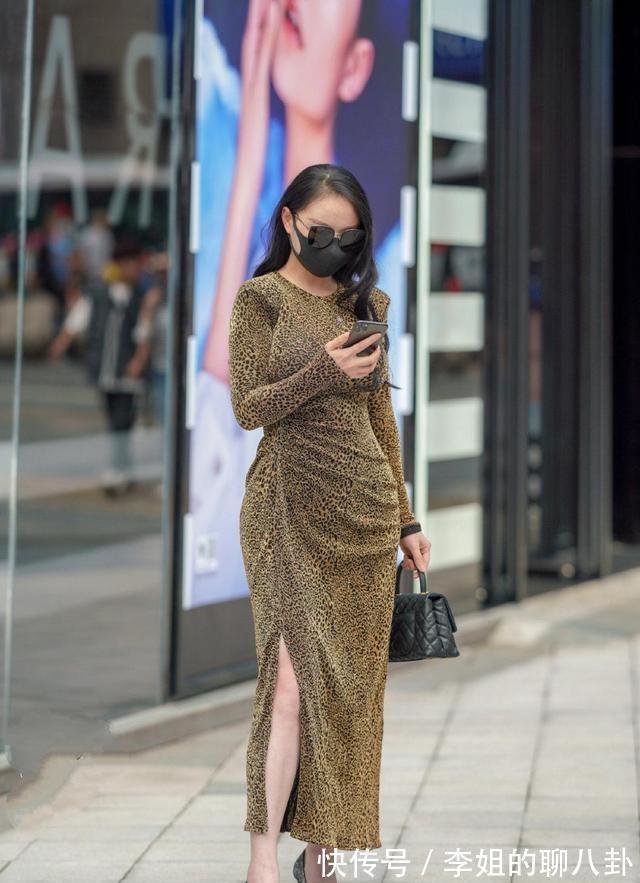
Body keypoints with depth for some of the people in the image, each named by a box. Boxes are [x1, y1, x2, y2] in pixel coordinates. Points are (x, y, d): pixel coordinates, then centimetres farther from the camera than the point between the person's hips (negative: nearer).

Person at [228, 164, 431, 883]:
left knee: (348, 681, 4)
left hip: (367, 507, 5)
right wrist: (324, 373, -21)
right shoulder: (261, 298, 0)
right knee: (295, 675, -13)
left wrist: (405, 519, 15)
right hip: (292, 507, -5)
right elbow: (247, 406, -6)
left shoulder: (367, 304, 14)